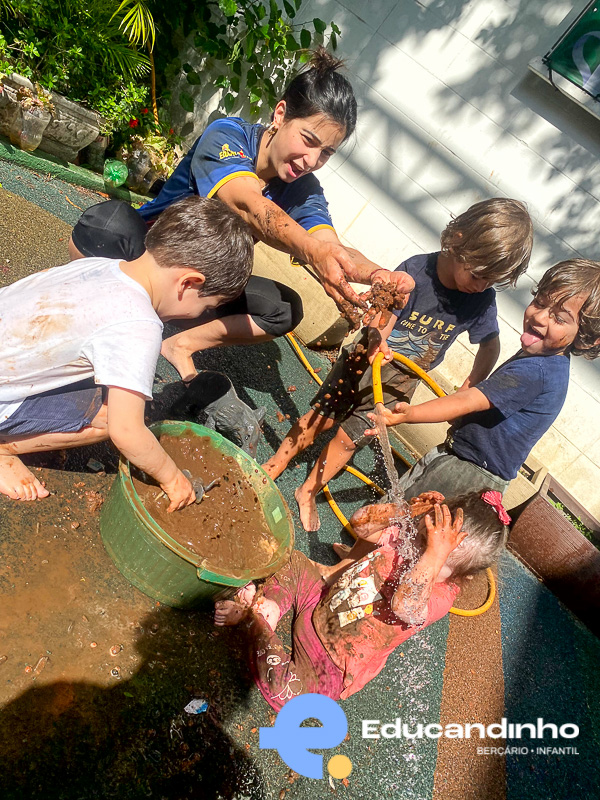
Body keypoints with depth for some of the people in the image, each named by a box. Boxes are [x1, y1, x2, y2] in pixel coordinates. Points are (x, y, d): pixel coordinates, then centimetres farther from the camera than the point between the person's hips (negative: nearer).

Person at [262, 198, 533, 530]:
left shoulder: (483, 300, -13)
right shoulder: (415, 272, -23)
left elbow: (490, 345, 1)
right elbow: (382, 320, -23)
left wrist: (470, 386, -8)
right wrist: (376, 340, -44)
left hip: (400, 380, 2)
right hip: (365, 358, -2)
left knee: (350, 437, 5)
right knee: (320, 417, 8)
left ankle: (308, 493, 25)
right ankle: (273, 467, 31)